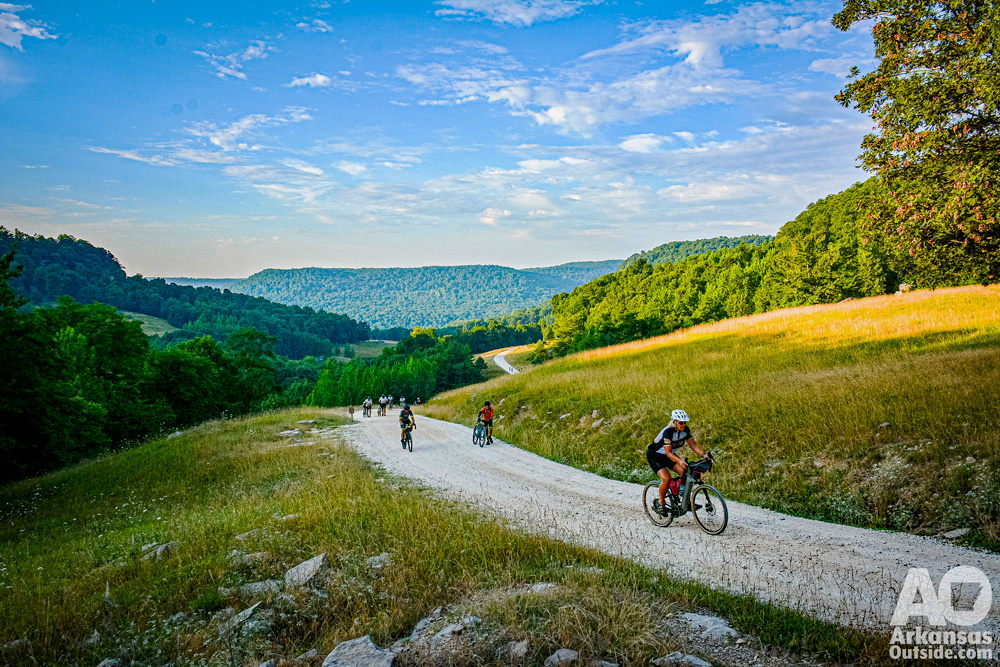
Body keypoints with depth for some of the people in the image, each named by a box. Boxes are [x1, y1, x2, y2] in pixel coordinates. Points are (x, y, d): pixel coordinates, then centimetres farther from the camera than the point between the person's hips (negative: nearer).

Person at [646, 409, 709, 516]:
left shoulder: (685, 430, -13)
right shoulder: (668, 432, -32)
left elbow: (693, 444, -12)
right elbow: (669, 453, -35)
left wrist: (703, 454, -29)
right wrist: (680, 461, -52)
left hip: (668, 455, 7)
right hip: (654, 455, -7)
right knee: (666, 479, -26)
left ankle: (675, 495, 6)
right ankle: (661, 503, -3)